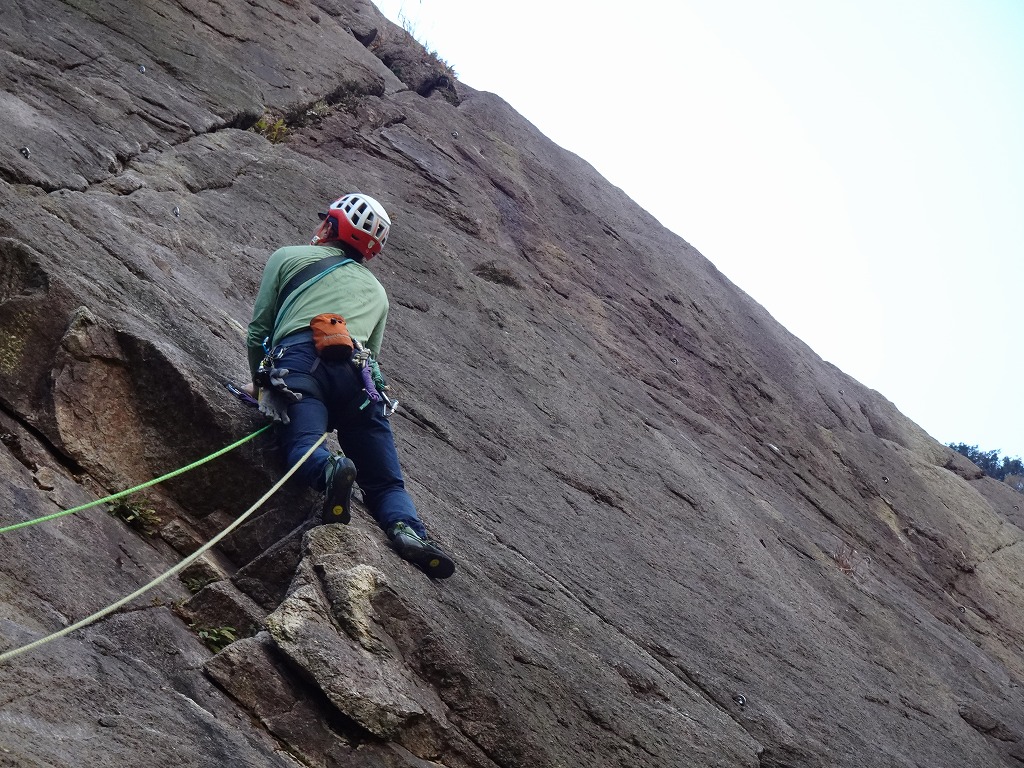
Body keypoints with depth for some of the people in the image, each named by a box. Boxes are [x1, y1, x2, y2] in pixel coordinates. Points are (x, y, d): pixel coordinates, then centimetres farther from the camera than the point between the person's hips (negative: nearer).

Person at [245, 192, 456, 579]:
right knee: (385, 481, -1)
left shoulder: (287, 257, 27)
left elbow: (258, 329, 22)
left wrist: (261, 384, 37)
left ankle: (330, 471, -59)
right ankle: (408, 529, -32)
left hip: (299, 360, -3)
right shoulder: (376, 291, 37)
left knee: (303, 446, -24)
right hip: (356, 373, 3)